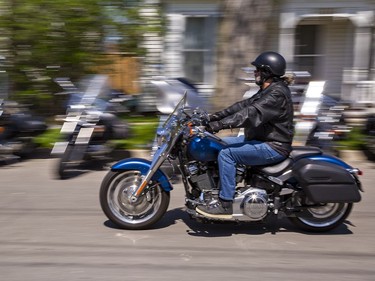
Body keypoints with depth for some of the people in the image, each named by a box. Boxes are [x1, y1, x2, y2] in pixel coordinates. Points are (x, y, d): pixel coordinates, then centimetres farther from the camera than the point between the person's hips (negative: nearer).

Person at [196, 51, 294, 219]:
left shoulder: (277, 93, -19)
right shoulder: (267, 91, 14)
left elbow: (252, 114, -30)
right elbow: (244, 105, 11)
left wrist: (221, 124, -34)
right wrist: (216, 116, 2)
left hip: (273, 147, -11)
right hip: (261, 139, 11)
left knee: (226, 154, -24)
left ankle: (225, 205, -17)